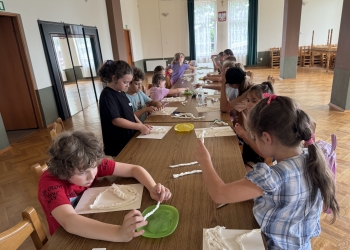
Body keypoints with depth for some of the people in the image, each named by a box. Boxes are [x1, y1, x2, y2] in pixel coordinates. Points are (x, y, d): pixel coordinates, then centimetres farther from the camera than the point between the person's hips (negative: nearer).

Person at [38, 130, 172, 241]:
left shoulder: (91, 164, -16)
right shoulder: (50, 182, -25)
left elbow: (134, 169, -11)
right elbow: (69, 222, -40)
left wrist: (153, 188, -28)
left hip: (93, 228, 4)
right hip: (67, 239, -4)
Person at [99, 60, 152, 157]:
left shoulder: (121, 92, 8)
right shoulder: (107, 95, -19)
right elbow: (116, 120, -24)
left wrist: (141, 124, -1)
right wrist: (139, 126, -21)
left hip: (130, 138, 8)